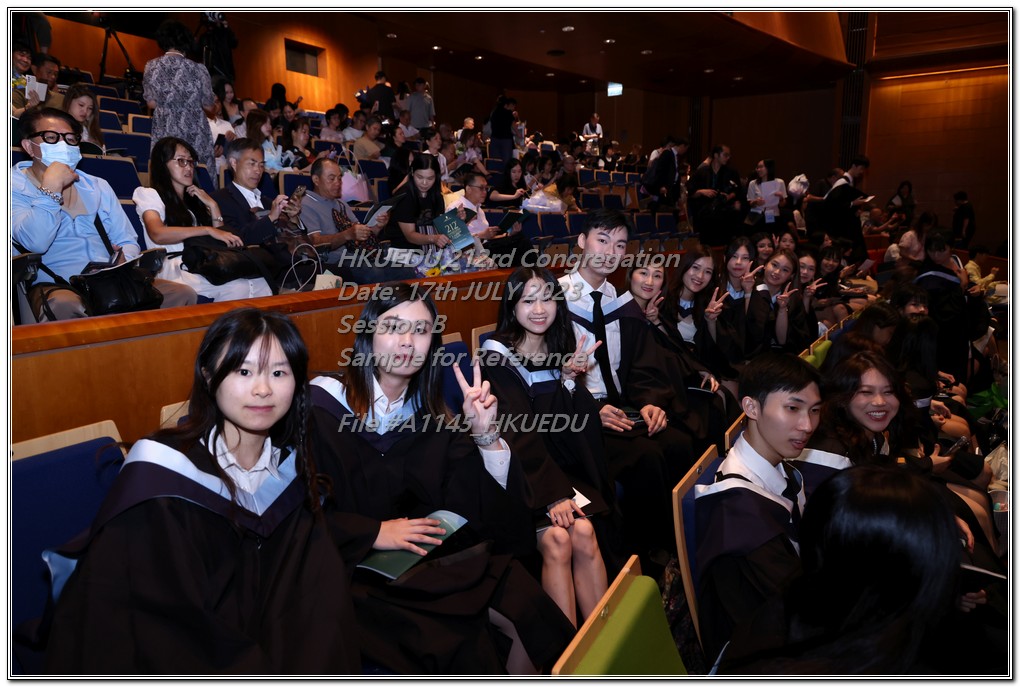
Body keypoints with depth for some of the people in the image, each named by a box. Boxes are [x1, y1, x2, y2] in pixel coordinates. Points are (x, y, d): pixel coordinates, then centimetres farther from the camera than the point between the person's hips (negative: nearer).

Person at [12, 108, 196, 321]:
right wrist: (52, 187, -12)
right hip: (56, 287, -4)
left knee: (185, 294, -20)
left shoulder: (97, 186, 21)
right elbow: (35, 243, -16)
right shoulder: (15, 186, 4)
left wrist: (124, 260, -8)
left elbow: (128, 242, 16)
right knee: (62, 305, -43)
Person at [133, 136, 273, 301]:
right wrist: (208, 230, -19)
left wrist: (213, 206, 9)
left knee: (259, 283, -29)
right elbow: (157, 234, -12)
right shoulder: (149, 194, 10)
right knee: (238, 286, -35)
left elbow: (221, 240, 19)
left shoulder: (195, 198, 28)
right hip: (173, 267, -5)